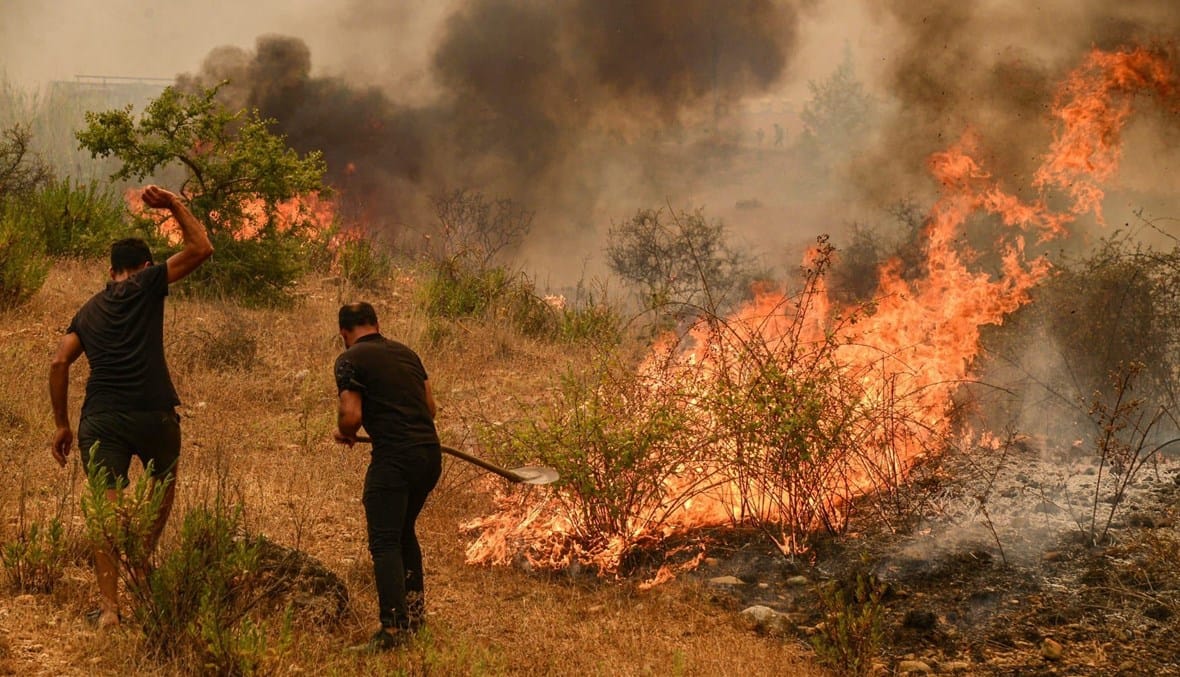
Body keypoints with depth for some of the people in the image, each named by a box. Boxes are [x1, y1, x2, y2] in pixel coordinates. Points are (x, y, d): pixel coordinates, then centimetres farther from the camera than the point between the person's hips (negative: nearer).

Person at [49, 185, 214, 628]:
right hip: (153, 413, -3)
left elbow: (59, 364, 8)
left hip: (100, 418, 3)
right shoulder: (146, 287, 6)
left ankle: (110, 605, -8)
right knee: (165, 483, 27)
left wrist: (62, 424, 13)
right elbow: (201, 248, 4)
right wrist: (174, 206, 14)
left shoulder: (89, 311, 18)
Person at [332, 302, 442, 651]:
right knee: (403, 530, 25)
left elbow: (351, 416, -13)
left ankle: (393, 628, -13)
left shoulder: (350, 360, -4)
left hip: (394, 458, -7)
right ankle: (414, 607, 28)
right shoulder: (406, 353, 17)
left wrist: (344, 434, 8)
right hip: (430, 453, 7)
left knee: (385, 542, -5)